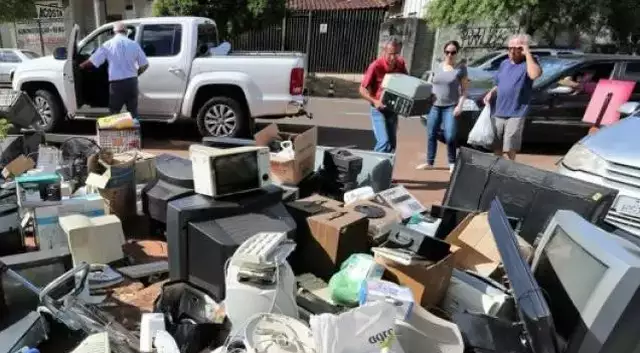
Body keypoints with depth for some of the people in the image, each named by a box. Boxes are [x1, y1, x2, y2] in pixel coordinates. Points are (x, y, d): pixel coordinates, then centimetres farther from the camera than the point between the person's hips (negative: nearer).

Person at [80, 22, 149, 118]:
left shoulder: (108, 44, 0)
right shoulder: (134, 44, 3)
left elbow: (92, 62, 1)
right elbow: (145, 65, 5)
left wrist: (81, 66, 21)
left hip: (116, 83, -2)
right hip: (132, 81, 2)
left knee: (114, 113, 11)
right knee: (133, 112, 11)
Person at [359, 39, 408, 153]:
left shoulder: (401, 64, -2)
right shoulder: (376, 66, -17)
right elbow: (362, 89, -12)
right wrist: (374, 101, -27)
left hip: (393, 109, 6)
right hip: (379, 109, -6)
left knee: (392, 145, 12)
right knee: (384, 142, -18)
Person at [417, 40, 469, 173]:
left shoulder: (461, 68, -1)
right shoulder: (437, 67, 9)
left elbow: (464, 89, -1)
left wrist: (460, 105, -11)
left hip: (451, 106, -4)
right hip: (434, 106, 4)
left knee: (450, 137, -11)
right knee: (431, 135, 6)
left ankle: (452, 163, 7)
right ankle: (429, 162, 18)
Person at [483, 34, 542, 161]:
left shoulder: (528, 63, -7)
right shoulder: (504, 63, 12)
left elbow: (534, 74, -30)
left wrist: (528, 53, -23)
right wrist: (491, 93, 3)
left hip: (516, 114, -6)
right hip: (498, 112, 6)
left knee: (509, 149, 1)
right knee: (496, 146, 13)